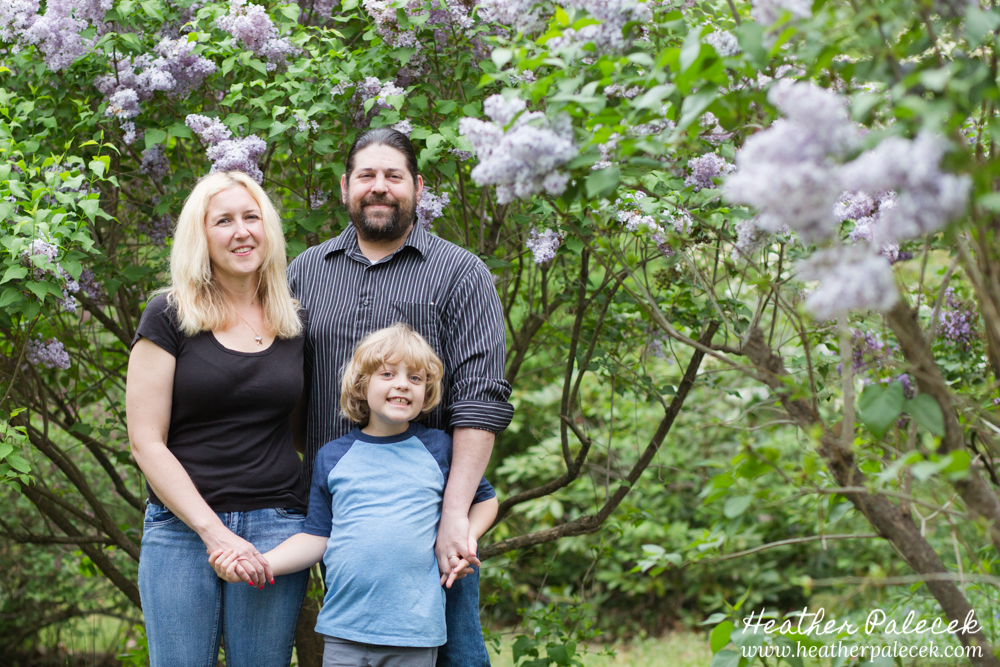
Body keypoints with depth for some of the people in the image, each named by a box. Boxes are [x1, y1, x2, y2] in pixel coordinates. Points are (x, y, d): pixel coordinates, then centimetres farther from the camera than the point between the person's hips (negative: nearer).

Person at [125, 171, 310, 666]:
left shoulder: (294, 323, 9)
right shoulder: (170, 318, -1)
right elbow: (146, 442, -5)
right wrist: (213, 531, -13)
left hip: (276, 527, 3)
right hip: (181, 527, -2)